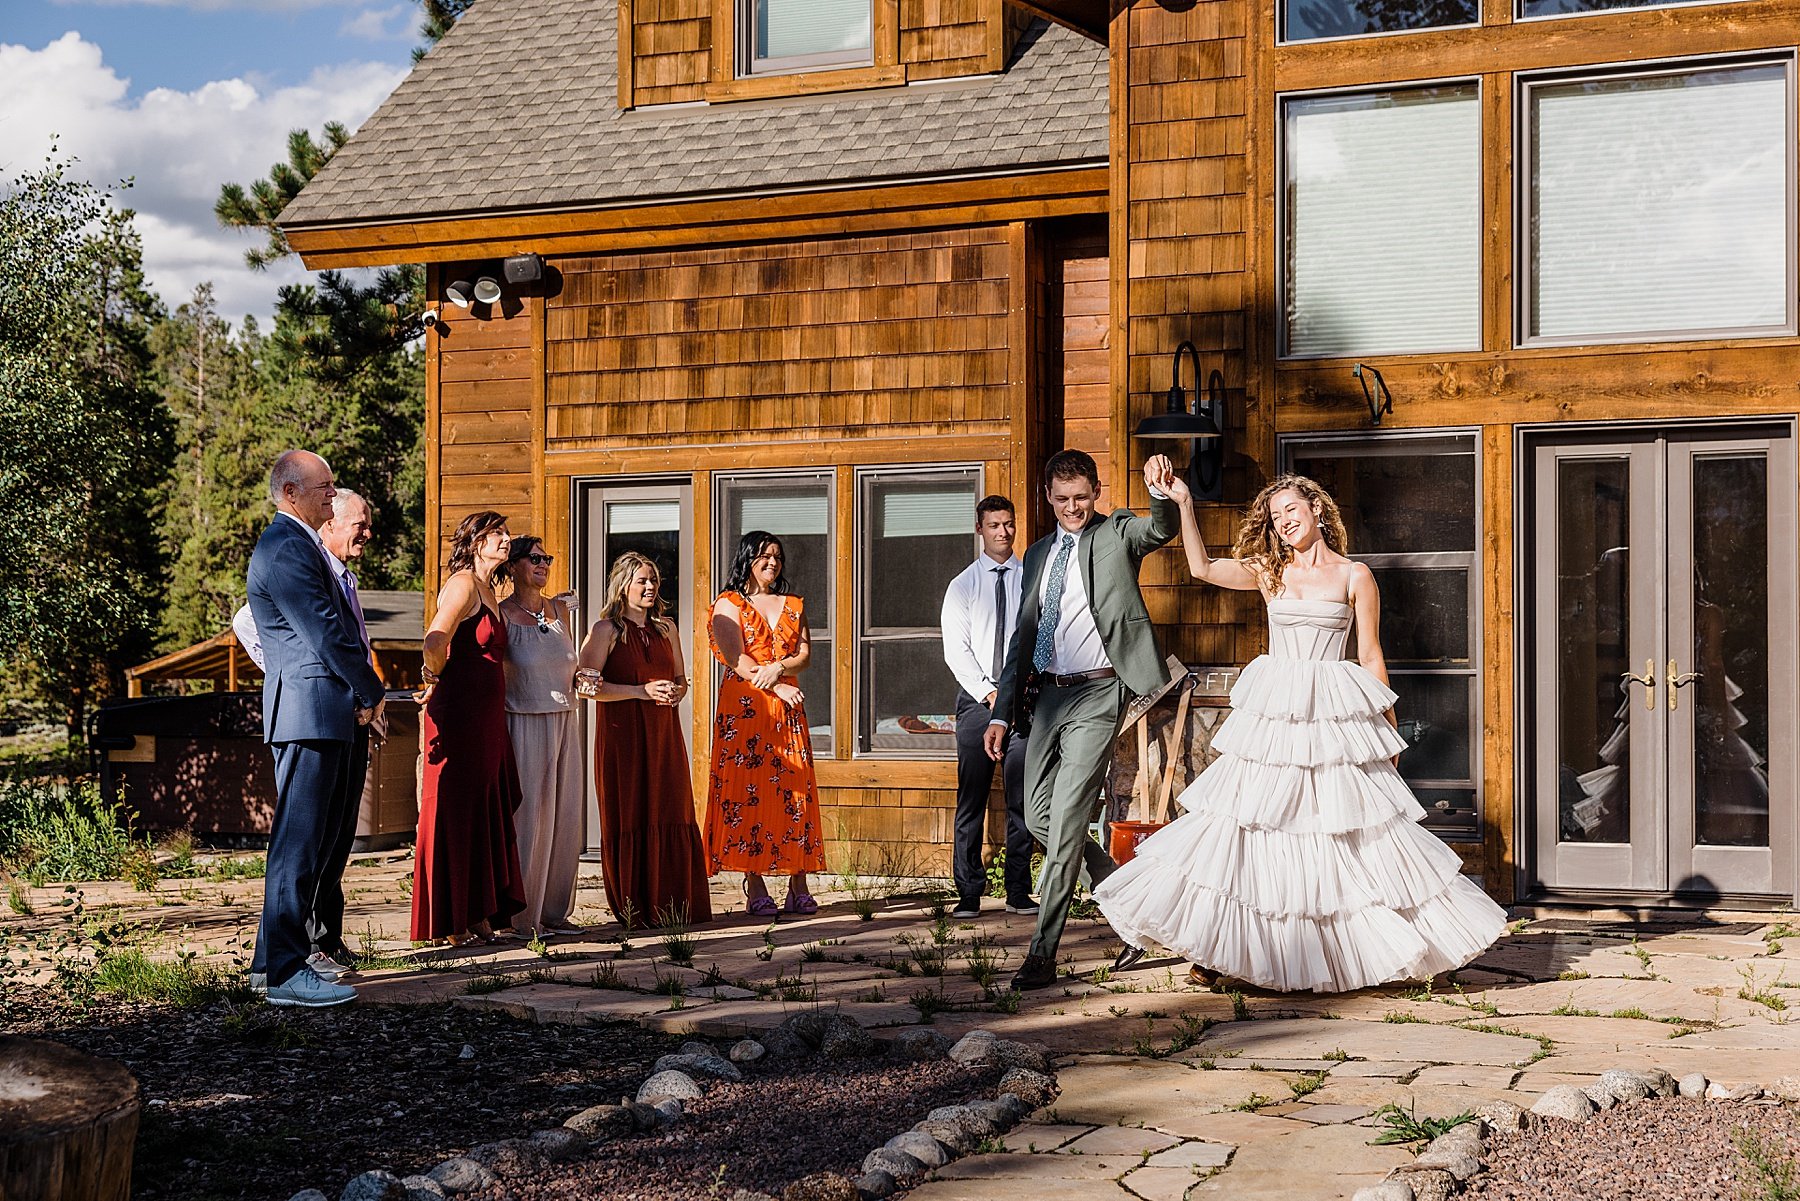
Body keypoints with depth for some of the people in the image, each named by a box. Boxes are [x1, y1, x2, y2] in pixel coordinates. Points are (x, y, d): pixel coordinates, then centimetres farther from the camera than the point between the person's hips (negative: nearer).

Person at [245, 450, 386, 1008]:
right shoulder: (285, 549, -13)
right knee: (298, 843, -8)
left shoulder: (301, 544, 21)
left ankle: (274, 960, 22)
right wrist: (372, 692, -5)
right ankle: (285, 973, -5)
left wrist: (363, 694, 10)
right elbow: (325, 633, -17)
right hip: (309, 712, -11)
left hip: (326, 715, 11)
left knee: (314, 840, 15)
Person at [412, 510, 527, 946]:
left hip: (486, 715, 10)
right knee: (456, 812, -3)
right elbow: (434, 642, -22)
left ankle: (478, 916, 18)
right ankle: (451, 924, 2)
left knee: (487, 814, 11)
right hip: (459, 711, -9)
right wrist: (436, 682, -8)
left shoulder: (488, 591, 18)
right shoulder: (464, 584, -11)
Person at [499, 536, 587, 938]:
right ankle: (522, 915, 4)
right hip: (524, 724, -6)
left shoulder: (559, 609, 12)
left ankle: (555, 911, 14)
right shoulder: (501, 614, -6)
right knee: (528, 816, -4)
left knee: (564, 817, 6)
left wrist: (581, 678, 8)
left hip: (565, 723, 6)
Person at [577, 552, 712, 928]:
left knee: (672, 816, -1)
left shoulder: (666, 629, 15)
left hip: (664, 736, 5)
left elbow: (681, 680, 21)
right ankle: (632, 907, 3)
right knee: (629, 819, -4)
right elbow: (589, 685, -11)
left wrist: (675, 693, -3)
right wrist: (643, 691, -16)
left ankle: (671, 905, 4)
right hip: (622, 737, -5)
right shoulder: (606, 630, -2)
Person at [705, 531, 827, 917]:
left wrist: (778, 668, -13)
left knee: (794, 790, -2)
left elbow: (804, 655, 8)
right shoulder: (728, 605, 5)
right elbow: (736, 658, -6)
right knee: (747, 789, -8)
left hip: (788, 710, 4)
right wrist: (779, 686, -14)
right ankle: (755, 889, -6)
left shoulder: (793, 606, 19)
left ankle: (798, 887, -1)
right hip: (744, 706, -4)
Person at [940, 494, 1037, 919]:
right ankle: (968, 893, 3)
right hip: (976, 699, 0)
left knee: (1022, 800, 1)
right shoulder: (962, 586, 7)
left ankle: (1019, 892, 7)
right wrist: (989, 692, -10)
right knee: (971, 800, -2)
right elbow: (955, 650, 0)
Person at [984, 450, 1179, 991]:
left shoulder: (1117, 534, 2)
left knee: (1066, 820, -10)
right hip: (1048, 693, 7)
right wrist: (1002, 712, 13)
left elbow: (1162, 529, -20)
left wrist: (1161, 493, -43)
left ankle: (1042, 955, -7)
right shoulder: (1038, 554, 17)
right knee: (1039, 817, 9)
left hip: (1096, 693, -7)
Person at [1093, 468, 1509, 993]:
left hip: (1334, 714, -2)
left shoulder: (1354, 576, 3)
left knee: (1346, 825, -2)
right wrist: (1183, 503, -2)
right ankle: (1216, 950, 5)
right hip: (1273, 714, 2)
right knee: (1251, 818, -1)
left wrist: (1388, 731, 4)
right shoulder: (1269, 572, 9)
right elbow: (1202, 567, 3)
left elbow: (1371, 657, 4)